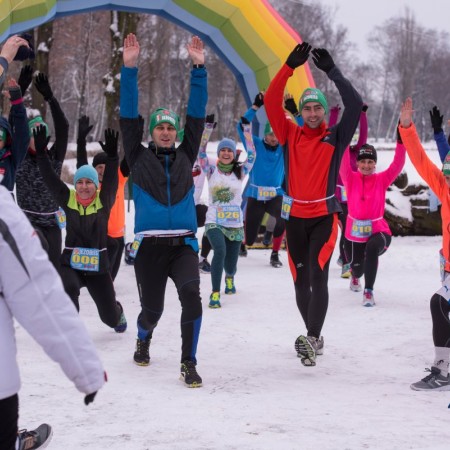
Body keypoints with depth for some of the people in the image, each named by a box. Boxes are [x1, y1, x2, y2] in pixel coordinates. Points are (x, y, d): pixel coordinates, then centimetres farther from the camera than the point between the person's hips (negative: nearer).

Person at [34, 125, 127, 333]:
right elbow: (50, 179, -9)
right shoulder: (68, 200, -2)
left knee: (110, 317, 11)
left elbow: (111, 179, -20)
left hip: (98, 265, 0)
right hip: (70, 263, 0)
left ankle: (118, 312, 49)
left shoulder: (104, 201, -5)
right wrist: (41, 154, -20)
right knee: (69, 289, -35)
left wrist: (112, 156, -35)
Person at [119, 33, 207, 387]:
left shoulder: (185, 157, 11)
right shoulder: (139, 158, 7)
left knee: (191, 296, -23)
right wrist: (129, 69, -7)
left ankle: (189, 364, -12)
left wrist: (199, 69, 2)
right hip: (150, 246, 0)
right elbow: (129, 117, 0)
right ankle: (144, 340, 42)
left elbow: (197, 116, 7)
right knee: (152, 309, 6)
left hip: (184, 244, 1)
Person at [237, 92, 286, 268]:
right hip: (255, 196, -1)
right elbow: (242, 127, -13)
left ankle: (275, 254, -12)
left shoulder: (285, 147, 3)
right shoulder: (256, 145, -1)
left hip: (276, 195, 1)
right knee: (249, 239, 1)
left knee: (284, 217, -33)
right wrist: (256, 106, -20)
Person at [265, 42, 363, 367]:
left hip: (324, 217, -3)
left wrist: (332, 71, -17)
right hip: (295, 217, 3)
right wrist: (290, 67, -14)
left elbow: (355, 105, -12)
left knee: (318, 277, -18)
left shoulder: (336, 137, 0)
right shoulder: (291, 135, 5)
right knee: (300, 281, 10)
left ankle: (312, 340, -21)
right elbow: (272, 102, -6)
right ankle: (315, 336, 27)